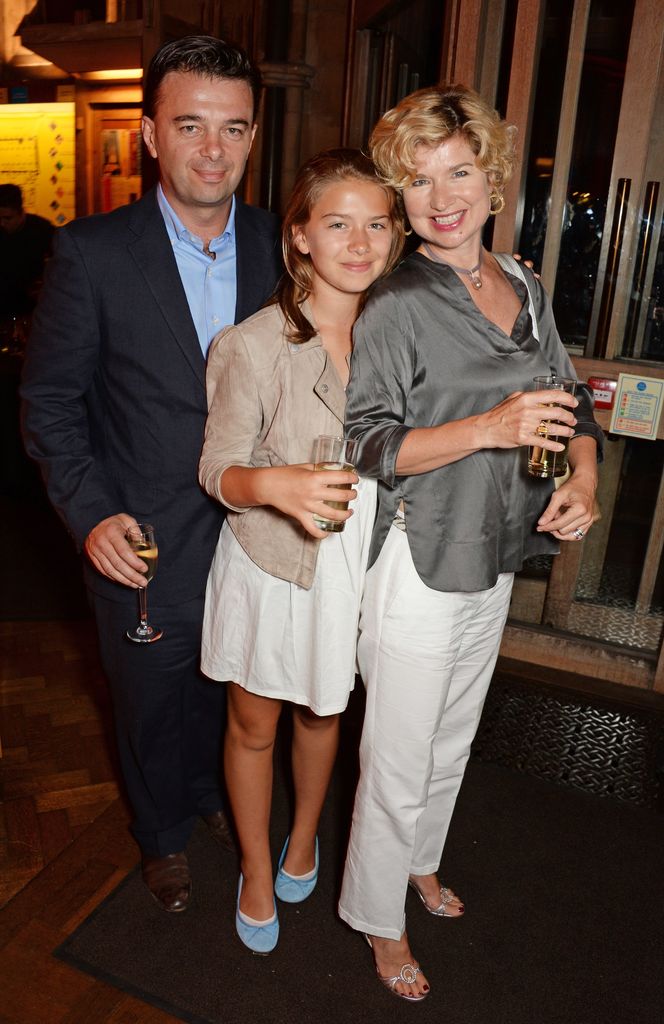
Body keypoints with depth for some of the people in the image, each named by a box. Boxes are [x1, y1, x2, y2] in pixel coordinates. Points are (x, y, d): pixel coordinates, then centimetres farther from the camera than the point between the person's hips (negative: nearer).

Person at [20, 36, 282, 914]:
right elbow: (49, 400, -9)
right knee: (152, 707, 19)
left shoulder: (279, 246, -3)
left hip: (251, 536, 3)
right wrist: (91, 514, -18)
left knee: (225, 689, 25)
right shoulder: (92, 253, -14)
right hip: (144, 547, -3)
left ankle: (211, 791, 57)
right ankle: (162, 834, 49)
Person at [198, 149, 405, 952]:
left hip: (352, 563, 4)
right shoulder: (253, 346, -20)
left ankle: (304, 840, 52)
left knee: (322, 712, 23)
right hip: (269, 564, -3)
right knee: (253, 726, 16)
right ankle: (257, 871, 43)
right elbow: (217, 471, -15)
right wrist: (274, 484, -35)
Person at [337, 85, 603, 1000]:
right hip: (418, 564, -7)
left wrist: (584, 478, -7)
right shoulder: (397, 305, -15)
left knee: (451, 743, 25)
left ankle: (420, 862, 52)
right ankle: (381, 918, 36)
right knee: (399, 763, 9)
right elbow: (368, 445, -18)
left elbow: (571, 403, 13)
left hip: (493, 561, 7)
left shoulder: (527, 293, 5)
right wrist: (491, 427, -28)